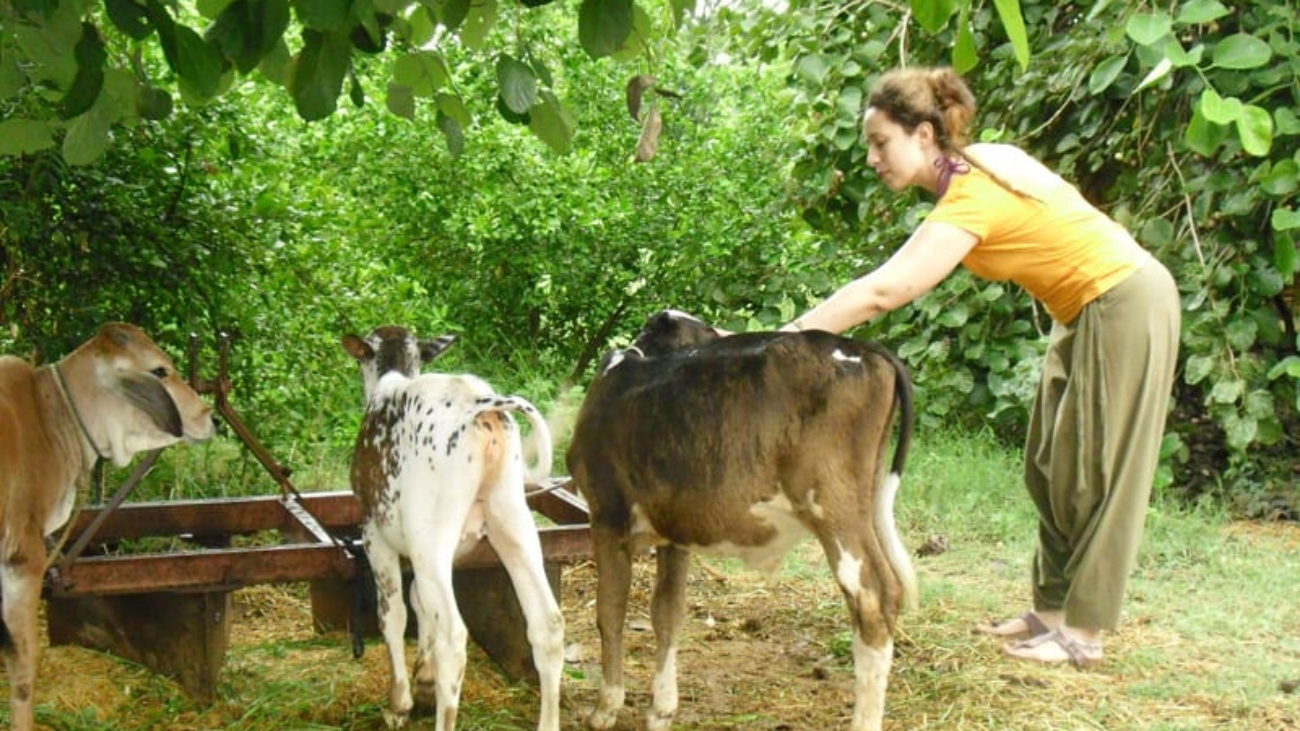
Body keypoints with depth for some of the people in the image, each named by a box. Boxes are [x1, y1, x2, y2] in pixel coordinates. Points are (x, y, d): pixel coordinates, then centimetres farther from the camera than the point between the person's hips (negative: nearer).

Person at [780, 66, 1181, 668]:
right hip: (1087, 311, 10)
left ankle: (1083, 632, 1)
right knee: (1052, 467, 11)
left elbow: (882, 292, -38)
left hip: (1124, 303, -10)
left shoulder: (972, 200, -28)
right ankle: (1052, 609, 17)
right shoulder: (980, 165, -1)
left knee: (1096, 471, -5)